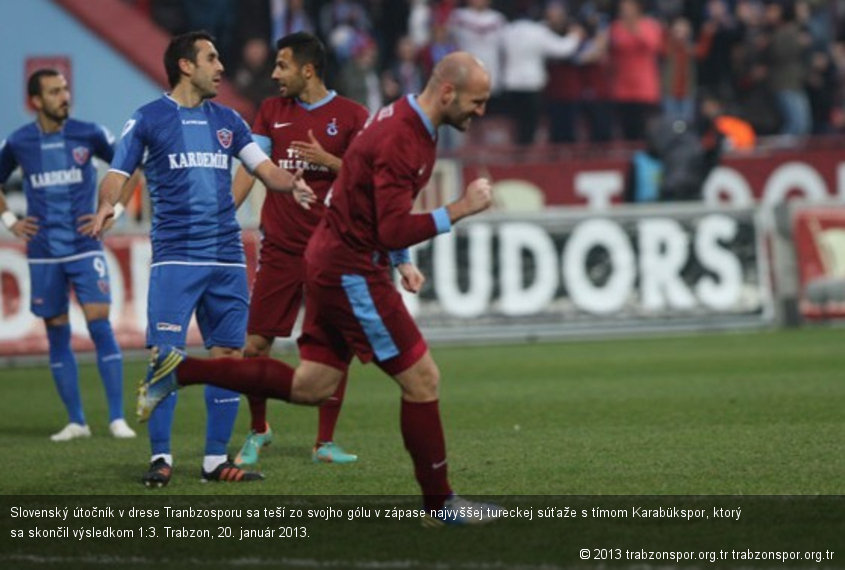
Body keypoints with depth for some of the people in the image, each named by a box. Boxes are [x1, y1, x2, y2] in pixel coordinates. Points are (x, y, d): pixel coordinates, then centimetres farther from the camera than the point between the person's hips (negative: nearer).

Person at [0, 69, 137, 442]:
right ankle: (76, 422, 11)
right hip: (43, 253, 2)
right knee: (57, 334, 4)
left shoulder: (89, 134, -3)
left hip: (85, 248, -2)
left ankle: (117, 418, -7)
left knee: (100, 326, -11)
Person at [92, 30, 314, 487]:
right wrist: (106, 204, -24)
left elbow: (265, 169, 9)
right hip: (175, 257, -5)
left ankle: (216, 459, 11)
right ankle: (160, 458, -2)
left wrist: (291, 182, -13)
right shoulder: (147, 120, 1)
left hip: (227, 259, 5)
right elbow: (116, 175, -2)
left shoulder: (227, 120, 13)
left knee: (228, 355, 4)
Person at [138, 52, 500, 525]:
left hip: (337, 265, 10)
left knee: (309, 387, 10)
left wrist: (402, 262, 15)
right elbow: (393, 231, -27)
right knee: (422, 378, -3)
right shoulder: (401, 140, -23)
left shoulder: (411, 124, 10)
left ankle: (180, 370, 11)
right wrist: (460, 210, -22)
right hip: (352, 272, -10)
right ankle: (440, 503, 7)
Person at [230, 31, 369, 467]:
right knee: (255, 342, -1)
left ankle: (325, 443, 9)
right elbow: (251, 167, 6)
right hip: (280, 247, 2)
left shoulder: (351, 116, -1)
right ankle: (258, 432, 19)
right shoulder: (272, 111, 9)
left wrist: (326, 160, -16)